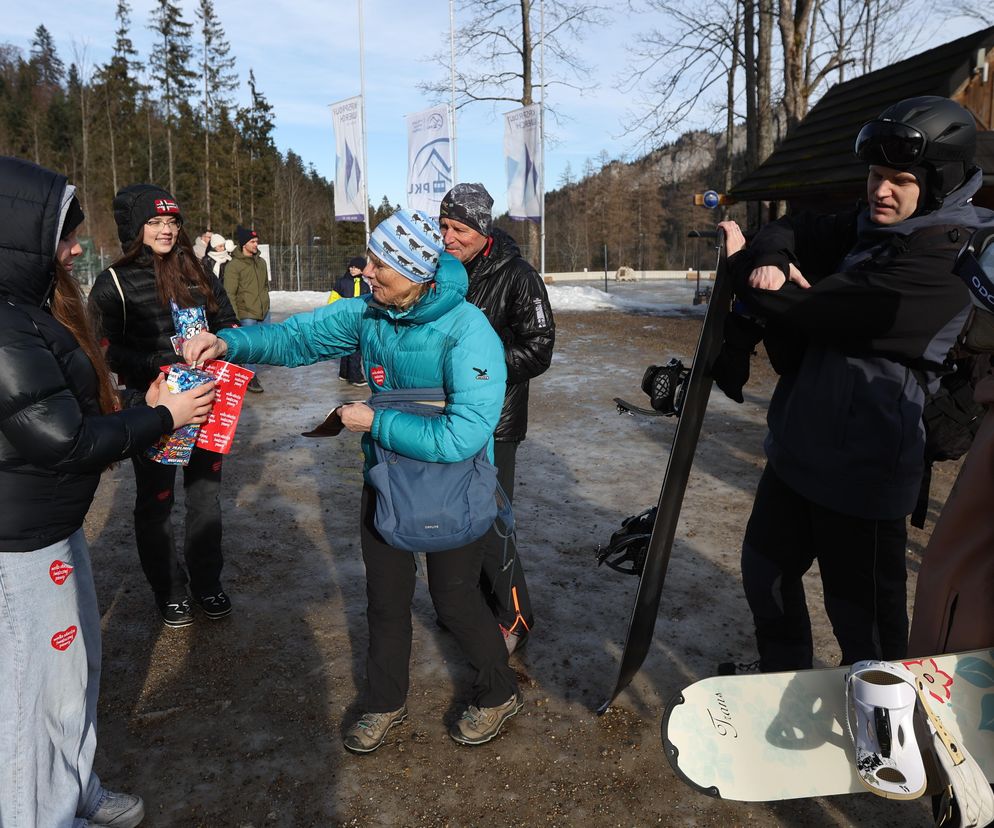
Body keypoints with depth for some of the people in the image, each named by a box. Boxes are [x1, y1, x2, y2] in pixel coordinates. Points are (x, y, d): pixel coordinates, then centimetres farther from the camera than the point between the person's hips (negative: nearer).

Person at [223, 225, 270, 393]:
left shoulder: (261, 261, 9)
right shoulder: (234, 265, -10)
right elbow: (230, 294, -12)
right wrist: (235, 317, -14)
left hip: (264, 311, 7)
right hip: (246, 314, -6)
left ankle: (248, 366, 31)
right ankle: (251, 377, 11)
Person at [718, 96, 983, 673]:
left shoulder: (936, 269, -21)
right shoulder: (870, 229, 4)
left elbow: (810, 310, -26)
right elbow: (793, 232, 5)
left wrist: (742, 262, -10)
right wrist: (771, 260, -19)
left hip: (861, 472, -9)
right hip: (799, 447, 9)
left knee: (863, 609, 7)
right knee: (765, 568, 23)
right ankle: (783, 682, 44)